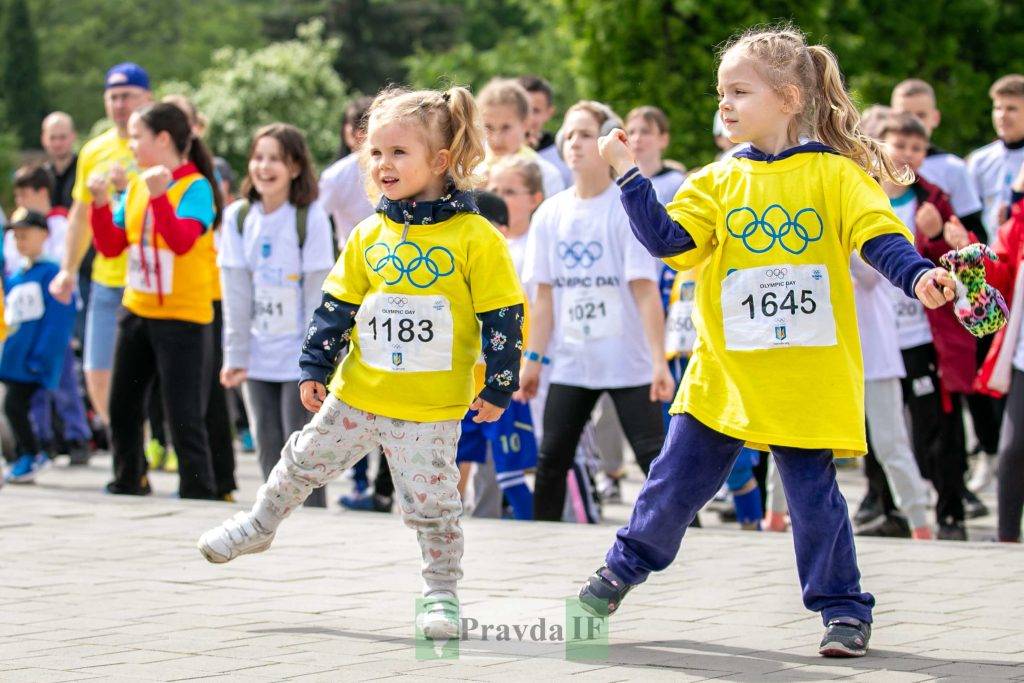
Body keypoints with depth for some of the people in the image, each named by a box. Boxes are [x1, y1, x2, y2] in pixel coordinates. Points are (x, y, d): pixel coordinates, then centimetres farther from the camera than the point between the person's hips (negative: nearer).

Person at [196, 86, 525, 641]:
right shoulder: (369, 235, 3)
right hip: (358, 392, 5)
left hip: (431, 406, -4)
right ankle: (260, 525, 40)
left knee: (431, 502, 1)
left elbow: (504, 317, -8)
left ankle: (442, 592, 16)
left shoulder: (474, 237, -12)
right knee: (306, 460, 17)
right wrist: (315, 367, 9)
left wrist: (498, 386, -7)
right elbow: (337, 305, 11)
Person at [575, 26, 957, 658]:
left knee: (815, 496, 1)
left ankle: (845, 610, 12)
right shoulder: (717, 183, 7)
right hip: (723, 376, 3)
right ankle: (625, 568, 28)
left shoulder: (834, 174, -3)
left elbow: (880, 236, -11)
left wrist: (918, 275, -29)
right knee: (677, 480, 9)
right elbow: (668, 240, -3)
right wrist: (628, 174, -9)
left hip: (809, 380, -3)